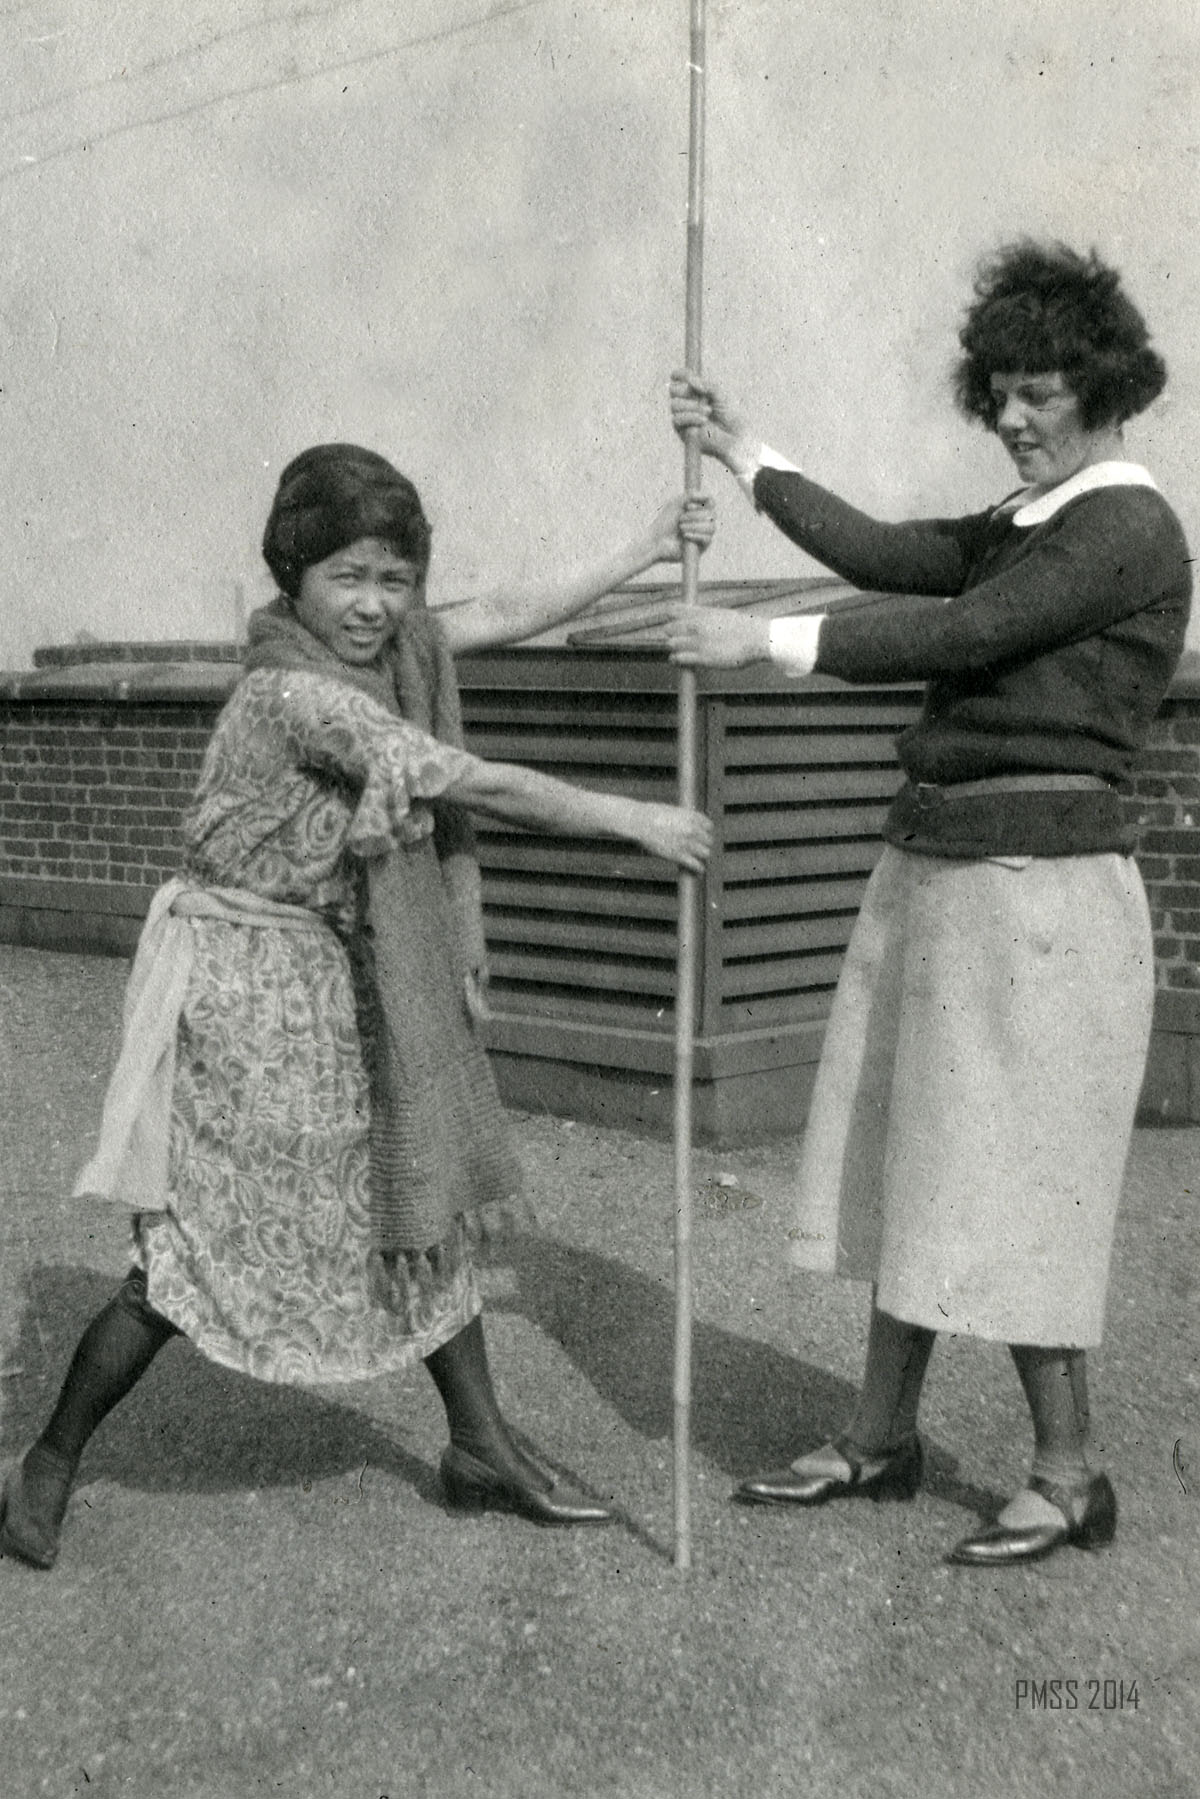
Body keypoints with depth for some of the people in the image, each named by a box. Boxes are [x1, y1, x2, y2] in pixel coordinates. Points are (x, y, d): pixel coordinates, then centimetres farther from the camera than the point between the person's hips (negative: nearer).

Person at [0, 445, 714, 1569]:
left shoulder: (390, 645, 1)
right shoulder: (294, 689, -23)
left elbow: (507, 616, 13)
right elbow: (477, 785, -23)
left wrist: (644, 550, 12)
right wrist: (631, 821, -16)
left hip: (342, 979, 9)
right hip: (241, 980, -9)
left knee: (422, 1200, 12)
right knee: (191, 1249, -2)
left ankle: (481, 1450, 26)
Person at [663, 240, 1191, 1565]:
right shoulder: (1023, 525, 17)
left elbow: (960, 632, -19)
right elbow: (886, 557, 14)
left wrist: (769, 641, -18)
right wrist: (742, 454, 15)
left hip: (1036, 879, -9)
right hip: (931, 862, 9)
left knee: (1006, 1184, -3)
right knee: (906, 1164, 13)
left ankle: (1067, 1478, 13)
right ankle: (878, 1439, 26)